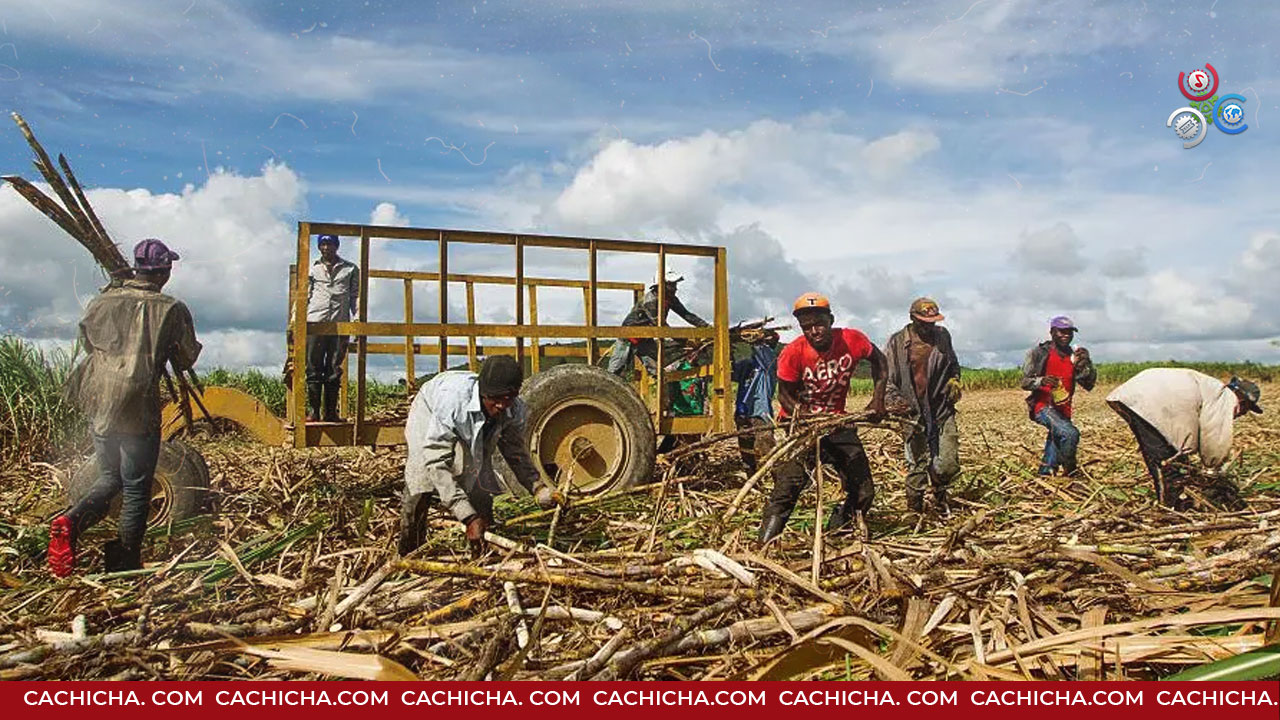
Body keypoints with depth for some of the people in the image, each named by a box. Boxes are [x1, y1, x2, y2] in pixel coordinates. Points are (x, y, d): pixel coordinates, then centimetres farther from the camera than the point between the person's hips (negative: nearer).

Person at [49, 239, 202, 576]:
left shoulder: (101, 302, 6)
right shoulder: (171, 310, -8)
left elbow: (87, 343, 20)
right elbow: (186, 359, 2)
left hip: (97, 403, 5)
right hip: (138, 407, -5)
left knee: (110, 477, 23)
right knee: (136, 488, 7)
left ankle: (71, 522, -2)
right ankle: (125, 564, 14)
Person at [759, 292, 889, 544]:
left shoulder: (851, 340, -14)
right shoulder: (793, 353, -20)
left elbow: (878, 360, 7)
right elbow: (784, 394, -10)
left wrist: (878, 398, -3)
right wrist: (801, 414, -30)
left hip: (837, 422, 4)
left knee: (863, 492, 4)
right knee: (788, 485, -20)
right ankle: (764, 547, -13)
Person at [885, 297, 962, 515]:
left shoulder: (942, 336, 9)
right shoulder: (897, 342, -1)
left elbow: (953, 364, 28)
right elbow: (885, 378, 0)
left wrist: (954, 380, 9)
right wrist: (898, 402, -14)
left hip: (943, 409, 3)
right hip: (914, 413, -3)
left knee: (949, 464, 0)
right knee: (916, 465, 1)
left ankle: (939, 492, 32)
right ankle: (914, 510, 16)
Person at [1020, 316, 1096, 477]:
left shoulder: (1073, 357, 10)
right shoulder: (1039, 353, -3)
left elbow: (1089, 385, 2)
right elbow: (1025, 382, -6)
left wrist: (1087, 363, -16)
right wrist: (1041, 381, -28)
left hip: (1063, 411, 6)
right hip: (1043, 407, -6)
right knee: (1070, 433, -30)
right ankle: (1070, 473, -13)